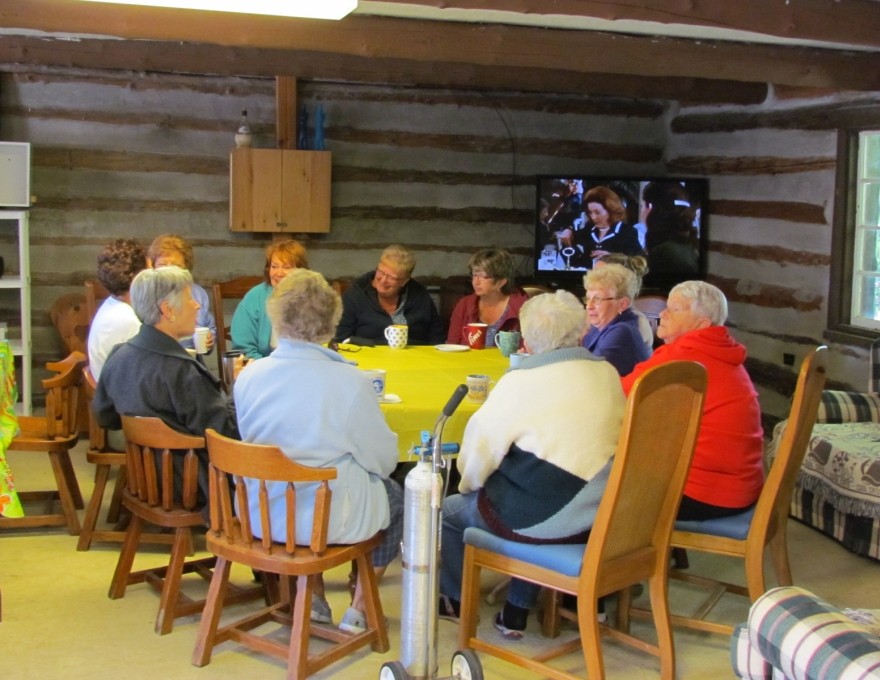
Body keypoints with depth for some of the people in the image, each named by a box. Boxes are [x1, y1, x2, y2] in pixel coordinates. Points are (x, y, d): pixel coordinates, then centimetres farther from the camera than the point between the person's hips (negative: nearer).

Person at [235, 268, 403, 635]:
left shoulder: (248, 376, -7)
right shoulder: (349, 381, -20)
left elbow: (252, 442, 9)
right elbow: (383, 460, -11)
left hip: (260, 514, 5)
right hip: (329, 520, -5)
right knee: (396, 496, 24)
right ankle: (358, 608, 23)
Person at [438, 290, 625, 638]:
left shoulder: (522, 381, -15)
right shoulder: (608, 373, 2)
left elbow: (480, 443, -8)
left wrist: (469, 484, 12)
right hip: (599, 517, 6)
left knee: (451, 510, 16)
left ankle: (454, 600, 37)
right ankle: (517, 612, 31)